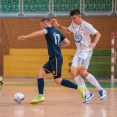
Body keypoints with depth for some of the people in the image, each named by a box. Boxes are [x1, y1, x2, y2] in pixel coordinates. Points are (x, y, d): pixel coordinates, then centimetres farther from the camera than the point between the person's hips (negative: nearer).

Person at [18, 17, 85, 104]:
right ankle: (40, 96, -1)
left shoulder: (49, 29, -4)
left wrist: (26, 37, -29)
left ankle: (79, 88, -7)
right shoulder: (57, 32, 19)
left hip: (56, 58, -9)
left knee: (58, 80, -10)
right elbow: (67, 43, 18)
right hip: (53, 59, 9)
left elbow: (40, 32, -25)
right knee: (40, 74, 6)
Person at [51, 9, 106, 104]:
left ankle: (101, 90, -5)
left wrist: (94, 43, -34)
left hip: (86, 51, -8)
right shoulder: (73, 25, 8)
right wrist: (58, 25, 20)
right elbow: (68, 31, 29)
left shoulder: (86, 26, -14)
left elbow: (98, 34, -16)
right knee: (73, 72, -6)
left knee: (83, 72, -20)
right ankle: (87, 94, 2)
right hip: (79, 52, 8)